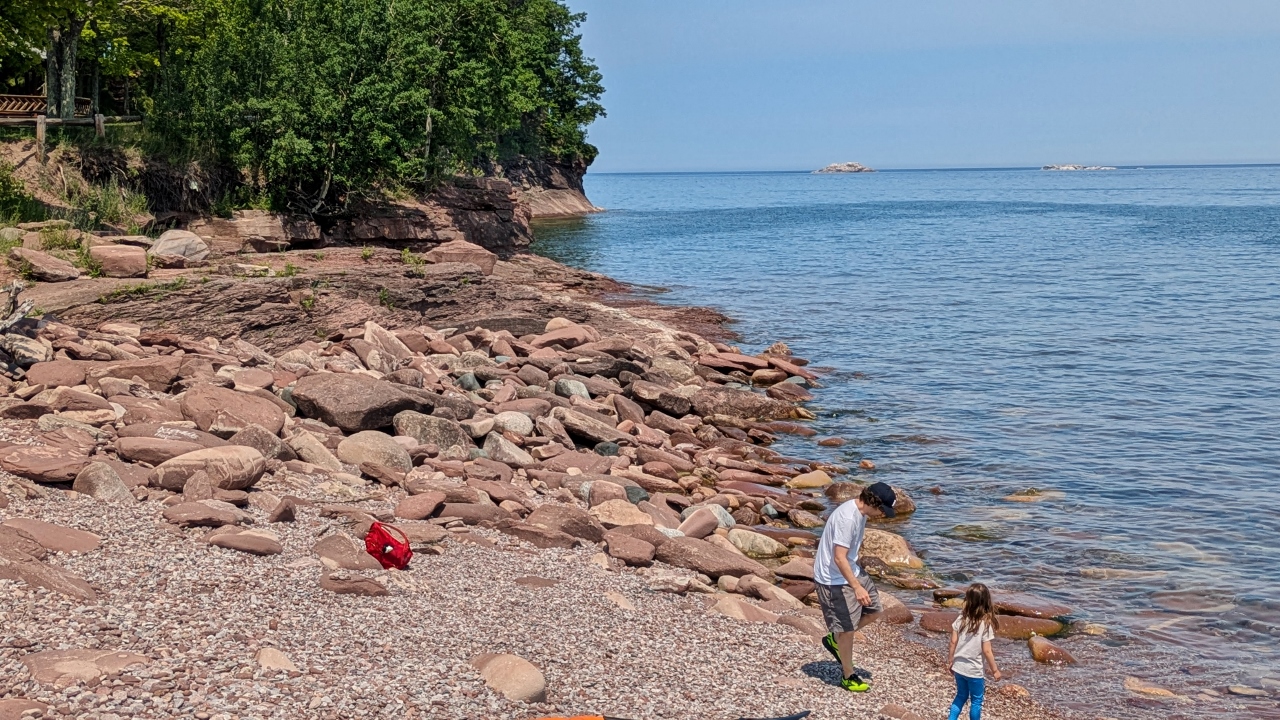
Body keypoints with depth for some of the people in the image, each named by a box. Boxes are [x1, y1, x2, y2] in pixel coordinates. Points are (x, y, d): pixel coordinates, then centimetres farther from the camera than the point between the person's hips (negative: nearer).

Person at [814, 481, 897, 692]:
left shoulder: (860, 512, 1)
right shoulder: (847, 518, -30)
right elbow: (839, 558, -31)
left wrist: (858, 580, 27)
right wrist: (857, 587, -35)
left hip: (852, 571, 10)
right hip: (835, 579, -10)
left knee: (873, 609, 15)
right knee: (847, 628, 1)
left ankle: (835, 639, 30)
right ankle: (848, 676, 18)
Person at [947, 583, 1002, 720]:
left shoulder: (961, 619, -7)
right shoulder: (986, 624, -18)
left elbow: (953, 643, -1)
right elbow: (986, 651, -15)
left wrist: (951, 661, 13)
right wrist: (995, 670, -3)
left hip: (958, 667, 4)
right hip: (974, 670, -4)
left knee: (961, 696, 22)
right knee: (976, 701, 13)